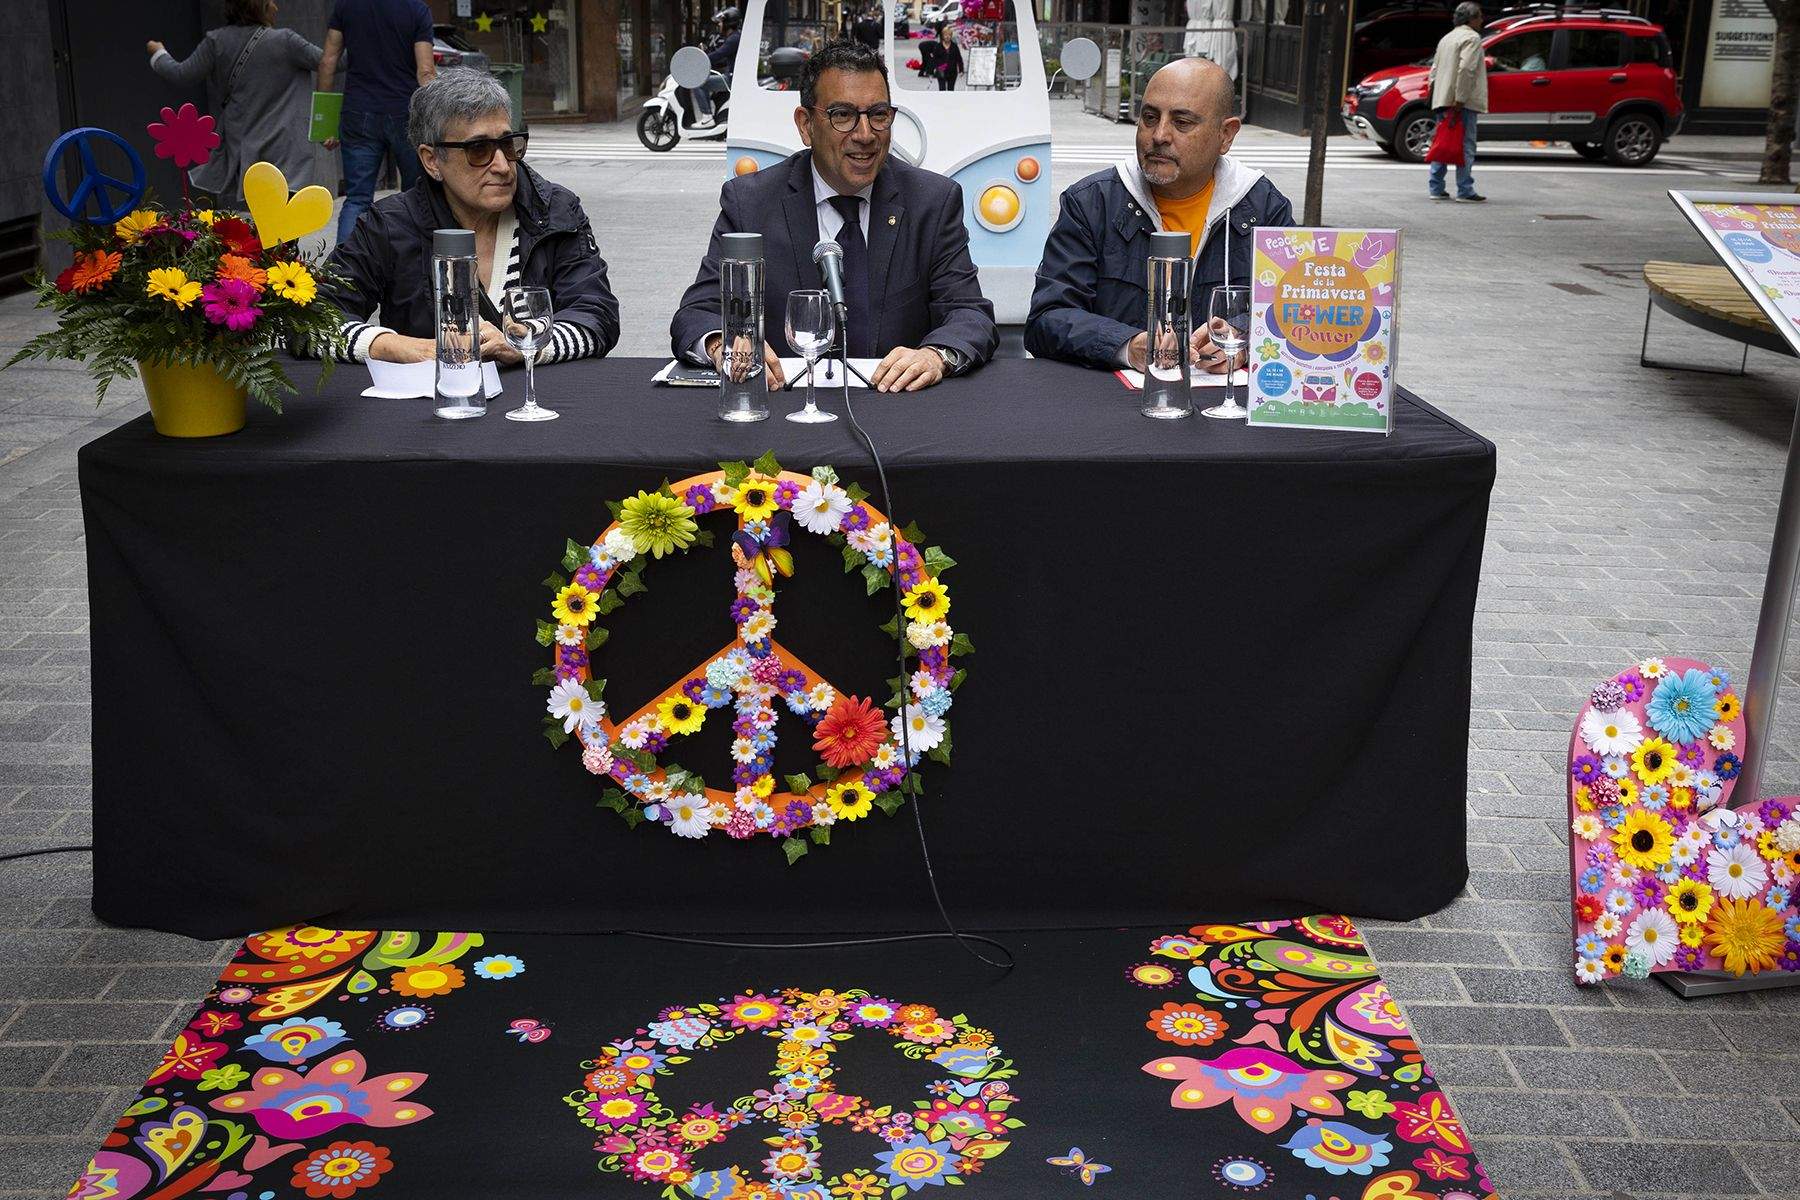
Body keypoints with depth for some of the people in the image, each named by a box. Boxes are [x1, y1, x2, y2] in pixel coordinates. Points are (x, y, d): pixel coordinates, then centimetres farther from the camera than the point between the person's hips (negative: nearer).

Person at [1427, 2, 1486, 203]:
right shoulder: (1472, 38, -7)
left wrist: (1435, 96, 20)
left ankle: (1435, 188, 12)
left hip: (1442, 100, 9)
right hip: (1462, 103, -9)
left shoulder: (1447, 38, 21)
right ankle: (1465, 191, -7)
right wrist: (1460, 99, -22)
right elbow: (1465, 69, -20)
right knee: (1465, 147, -6)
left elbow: (1434, 70, 22)